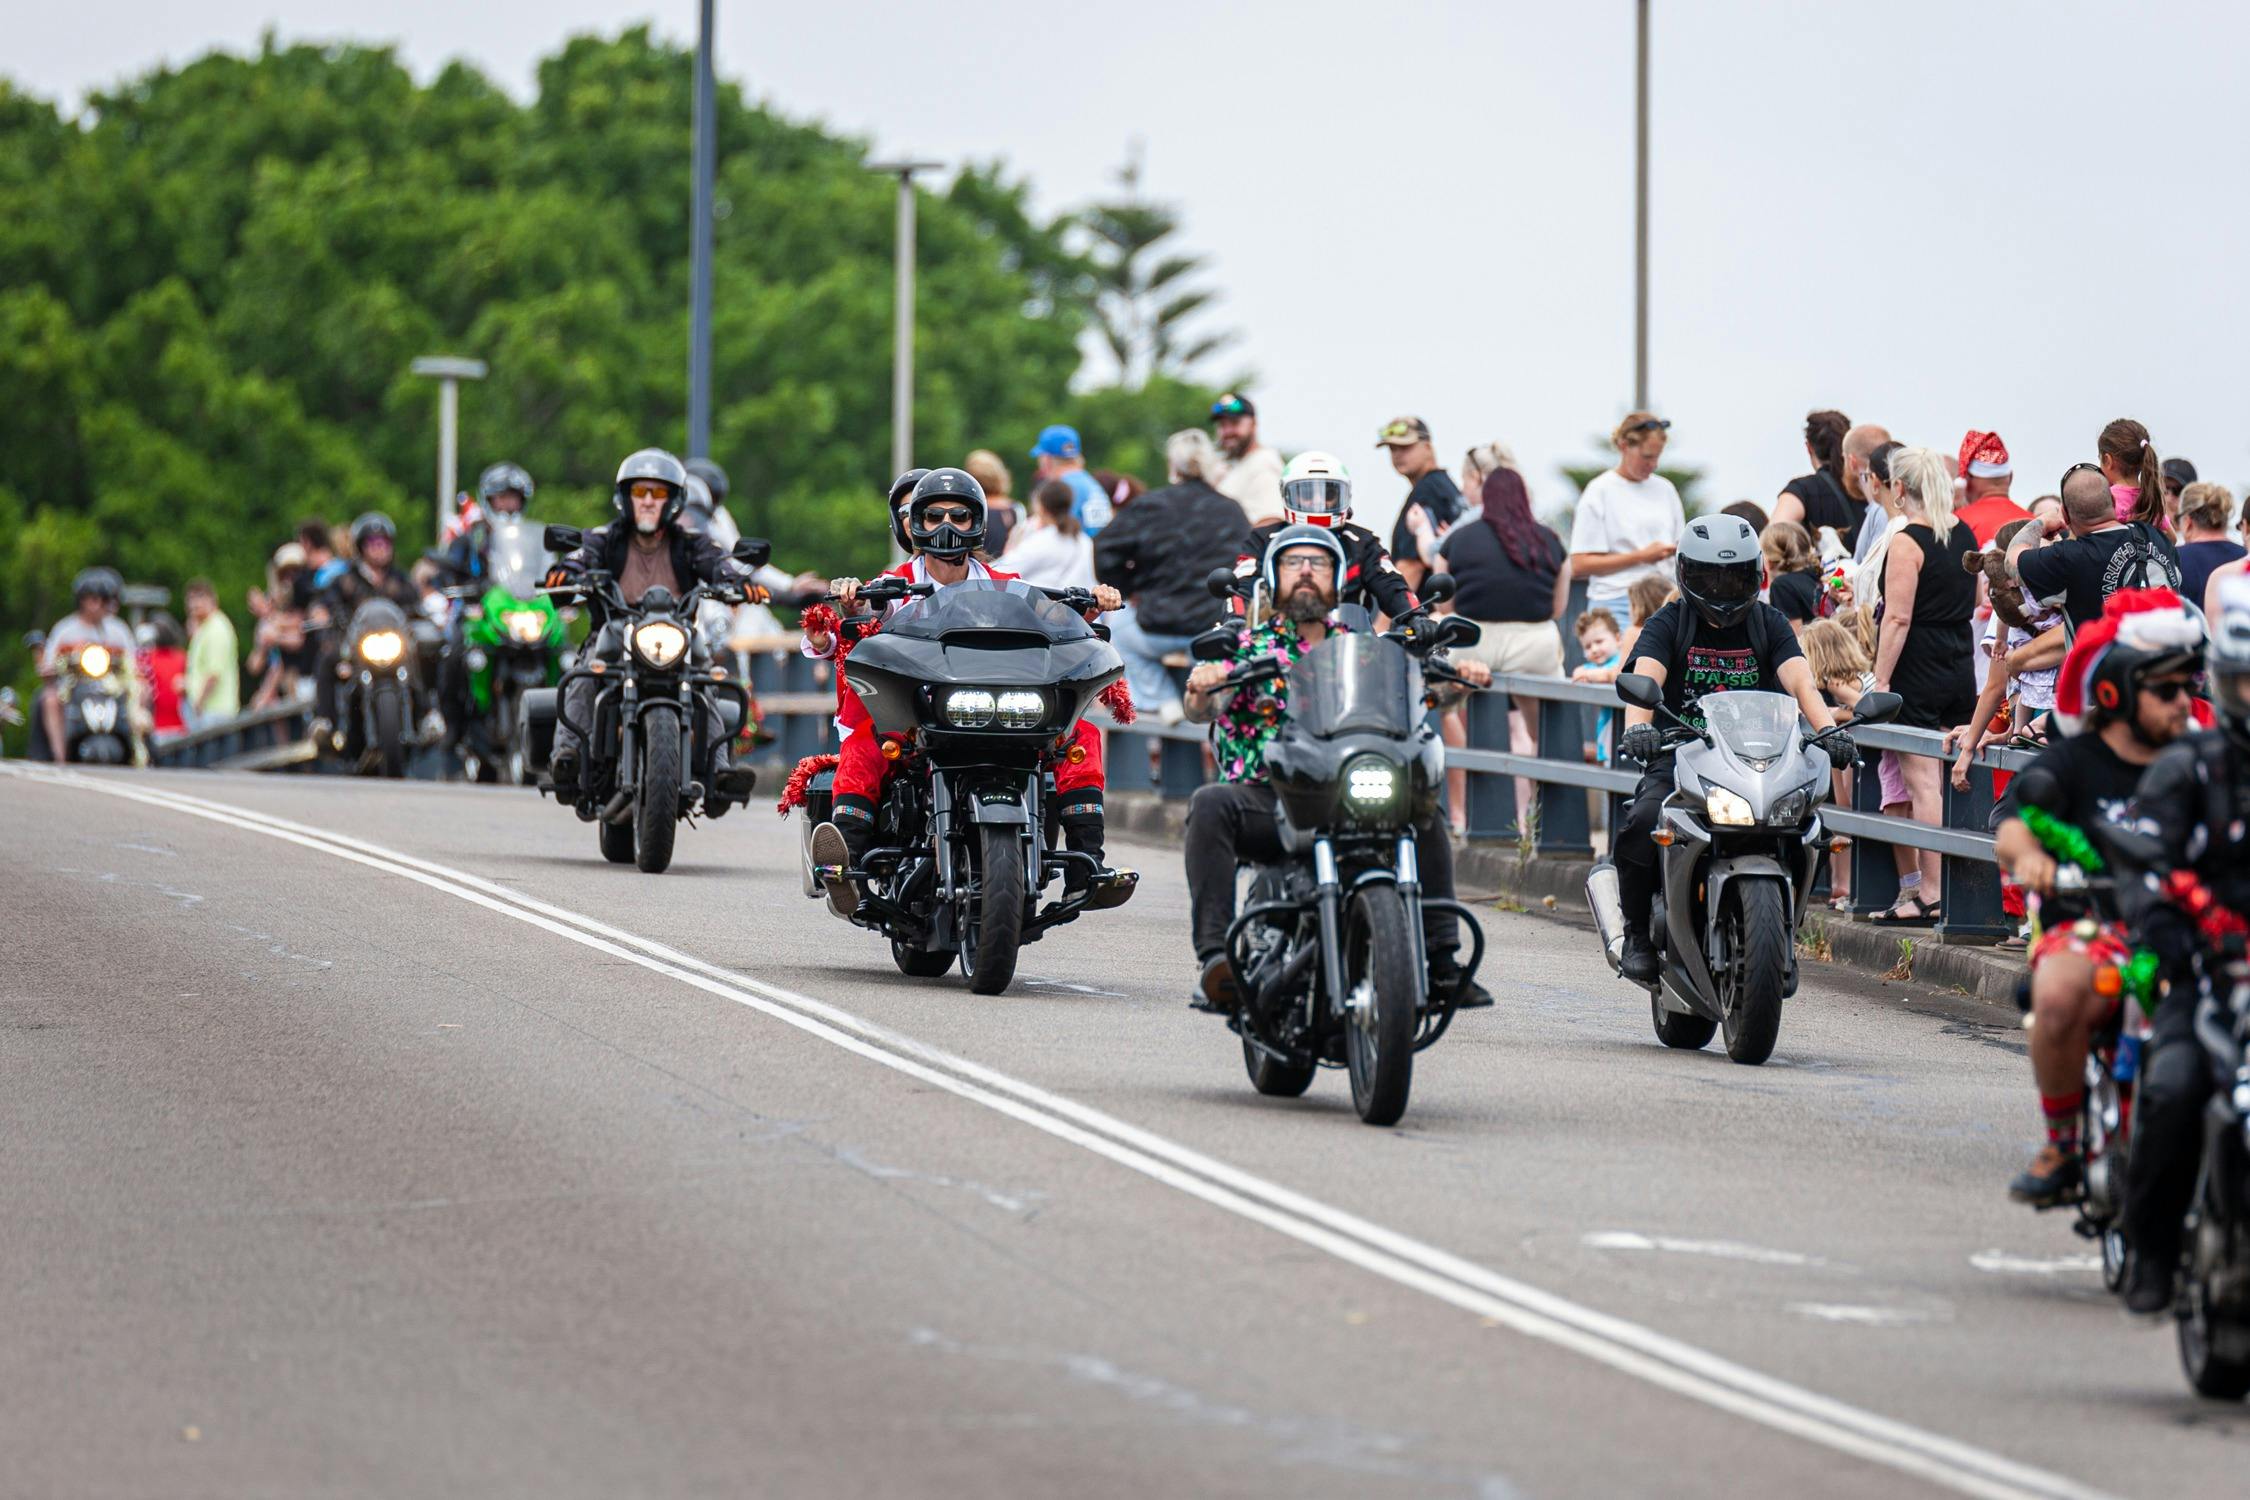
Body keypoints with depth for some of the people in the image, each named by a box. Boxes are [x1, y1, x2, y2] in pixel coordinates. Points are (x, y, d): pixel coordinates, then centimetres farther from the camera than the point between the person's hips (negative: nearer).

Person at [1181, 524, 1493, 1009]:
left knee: (1424, 813, -19)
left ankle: (1443, 964, -14)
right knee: (1210, 805, -32)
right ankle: (1216, 955, -40)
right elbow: (1199, 711, -6)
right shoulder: (1245, 642, 8)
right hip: (1264, 800, -2)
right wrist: (1201, 690, -29)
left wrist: (1459, 676, -14)